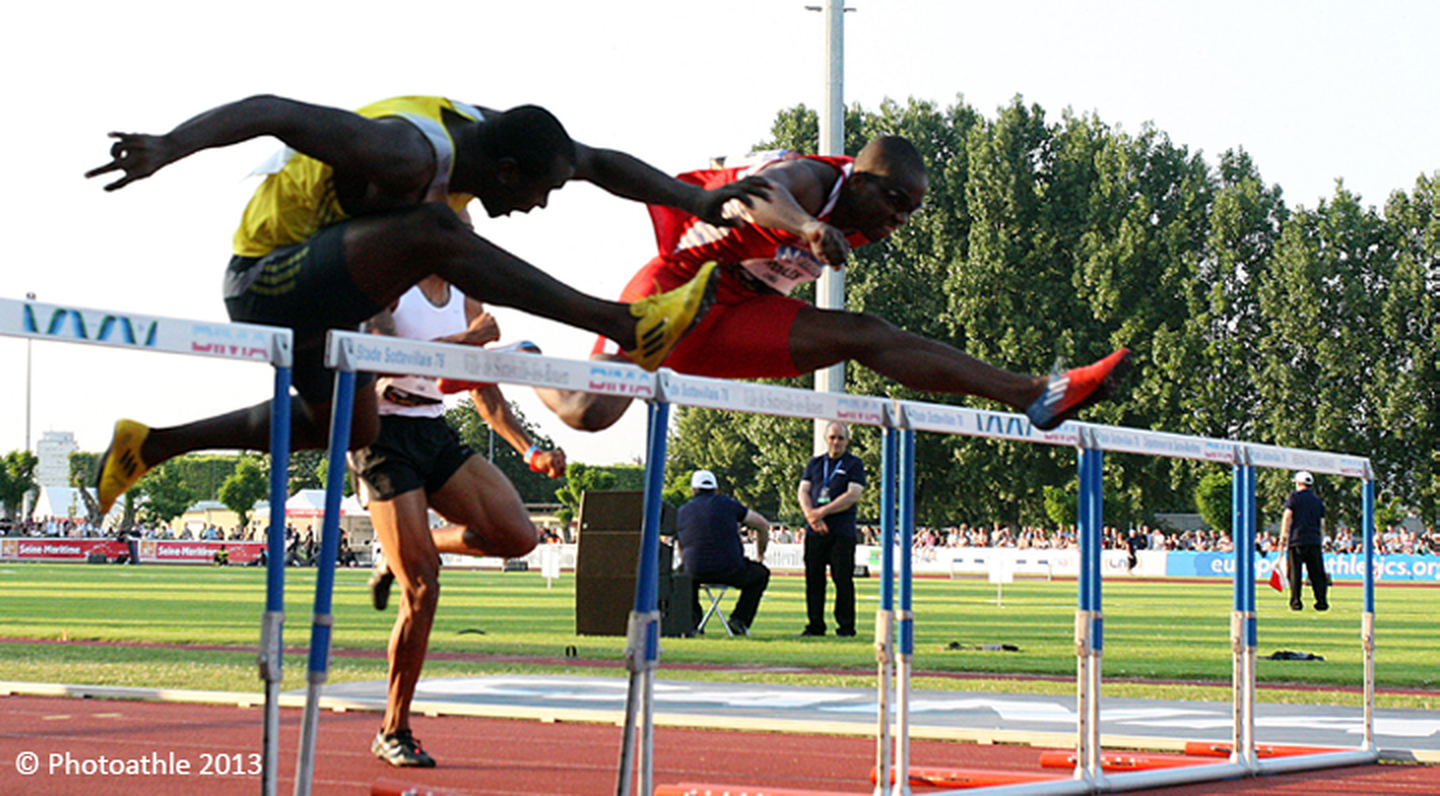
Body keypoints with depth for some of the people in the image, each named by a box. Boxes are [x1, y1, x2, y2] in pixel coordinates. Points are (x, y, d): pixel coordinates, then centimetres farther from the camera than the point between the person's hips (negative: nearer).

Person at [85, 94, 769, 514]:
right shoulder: (409, 152, -29)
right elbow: (273, 111, -38)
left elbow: (599, 164, 7)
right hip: (266, 287, -10)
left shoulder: (485, 133, -3)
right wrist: (168, 147, -49)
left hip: (312, 297, 10)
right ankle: (625, 326, -35)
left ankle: (149, 445, 34)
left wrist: (697, 200, -1)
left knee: (347, 427, 28)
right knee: (429, 231, -33)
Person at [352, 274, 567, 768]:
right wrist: (466, 340, -25)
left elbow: (486, 395, 18)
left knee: (518, 535, -16)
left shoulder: (467, 307, 13)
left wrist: (531, 451, 7)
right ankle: (393, 732, 4)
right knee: (423, 589, -11)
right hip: (386, 435, -6)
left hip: (437, 435, 6)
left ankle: (410, 550, 12)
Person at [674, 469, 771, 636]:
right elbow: (763, 525, 10)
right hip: (731, 572, -3)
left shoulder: (682, 512, 13)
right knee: (761, 573, 26)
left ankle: (692, 618, 21)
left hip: (696, 573, 3)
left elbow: (682, 553, 22)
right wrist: (760, 556, 25)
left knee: (682, 571, 38)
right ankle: (740, 619, 11)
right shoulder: (726, 503, 6)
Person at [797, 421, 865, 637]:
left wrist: (822, 512, -13)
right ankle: (815, 625, 10)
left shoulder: (854, 464, 4)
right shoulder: (815, 463, 18)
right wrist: (811, 515, -9)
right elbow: (803, 491, 10)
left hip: (842, 532, -4)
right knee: (813, 579, 3)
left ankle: (846, 626, 0)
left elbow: (853, 496, -8)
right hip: (815, 530, 4)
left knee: (843, 579, -5)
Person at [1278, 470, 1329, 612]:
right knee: (1317, 573, 5)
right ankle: (1322, 601, 2)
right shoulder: (1317, 500, 16)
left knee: (1295, 573, -2)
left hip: (1296, 540, -4)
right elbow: (1322, 524, 15)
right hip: (1315, 541, 4)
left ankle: (1296, 602, -5)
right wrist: (1321, 542, 19)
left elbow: (1287, 516, -5)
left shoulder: (1294, 496, 2)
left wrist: (1283, 537, -4)